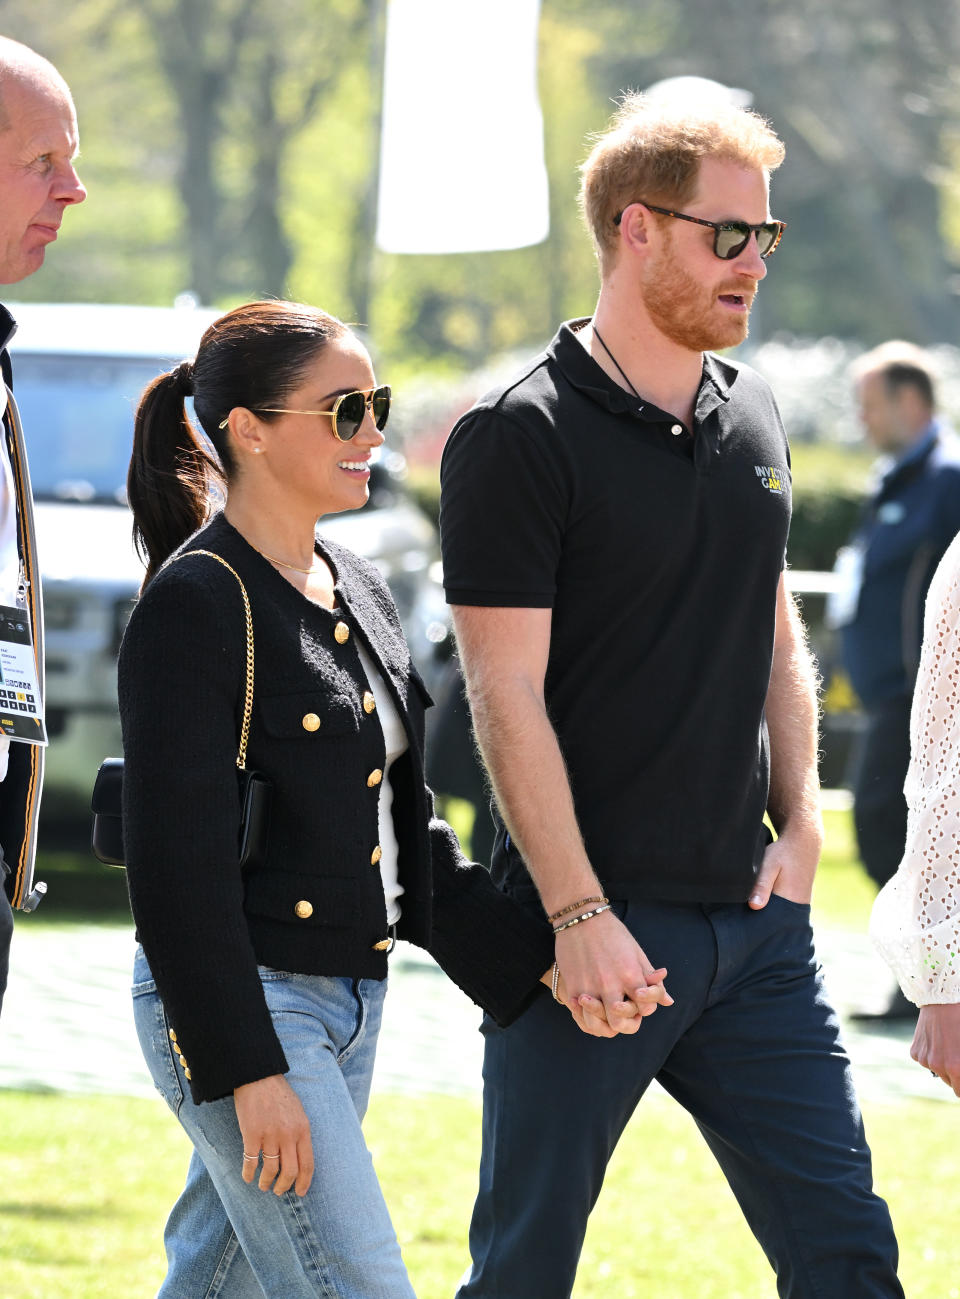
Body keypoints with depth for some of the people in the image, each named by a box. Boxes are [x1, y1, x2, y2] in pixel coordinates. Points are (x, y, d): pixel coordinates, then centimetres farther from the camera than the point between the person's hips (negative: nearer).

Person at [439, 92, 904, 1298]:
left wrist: (800, 828, 9)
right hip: (594, 930, -6)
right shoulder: (520, 438, -9)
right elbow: (509, 694, -12)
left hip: (752, 923, 6)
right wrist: (578, 916, -16)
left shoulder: (753, 417, 12)